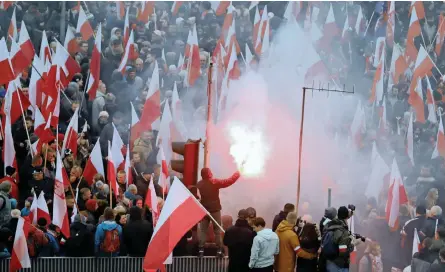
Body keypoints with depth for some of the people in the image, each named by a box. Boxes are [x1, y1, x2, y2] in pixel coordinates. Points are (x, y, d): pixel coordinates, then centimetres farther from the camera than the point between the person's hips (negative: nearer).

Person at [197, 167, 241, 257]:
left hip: (203, 210, 3)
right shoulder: (214, 182, -11)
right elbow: (228, 181, -8)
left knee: (203, 230, 5)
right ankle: (219, 251, 0)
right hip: (215, 210, -2)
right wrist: (237, 174, 5)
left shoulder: (199, 184, 0)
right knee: (217, 231, 4)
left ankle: (201, 250, -5)